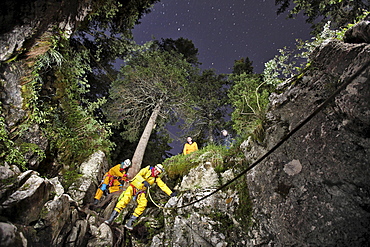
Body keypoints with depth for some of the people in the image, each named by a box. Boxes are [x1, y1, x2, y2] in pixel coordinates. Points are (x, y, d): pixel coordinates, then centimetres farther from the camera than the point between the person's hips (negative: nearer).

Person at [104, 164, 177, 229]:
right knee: (125, 200, -24)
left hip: (141, 191, 4)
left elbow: (163, 186, 1)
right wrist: (144, 181, -36)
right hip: (133, 187, -3)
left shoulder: (156, 179, 4)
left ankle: (129, 223, -14)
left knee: (143, 203, -22)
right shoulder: (147, 169, -7)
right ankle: (111, 219, -18)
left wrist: (171, 193, -7)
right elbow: (138, 175, -18)